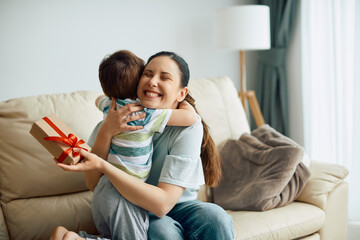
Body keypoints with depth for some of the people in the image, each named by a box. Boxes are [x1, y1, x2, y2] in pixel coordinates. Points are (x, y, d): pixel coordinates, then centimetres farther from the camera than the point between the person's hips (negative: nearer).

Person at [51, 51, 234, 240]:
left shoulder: (188, 127, -20)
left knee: (216, 218, -28)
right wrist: (106, 132, -29)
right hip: (132, 209, -1)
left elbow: (162, 203, -27)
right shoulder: (121, 116, -13)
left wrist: (103, 165, -34)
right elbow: (93, 185, -14)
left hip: (176, 206, 1)